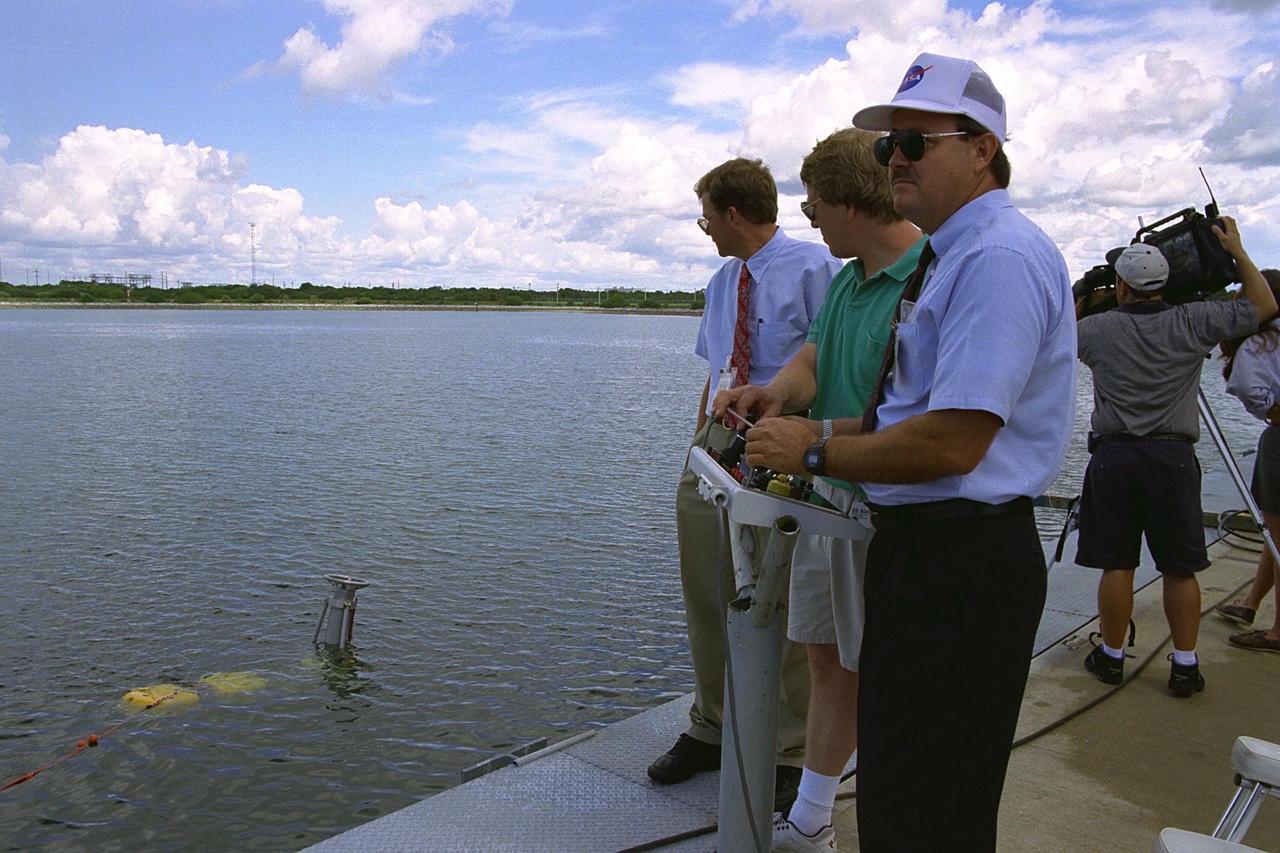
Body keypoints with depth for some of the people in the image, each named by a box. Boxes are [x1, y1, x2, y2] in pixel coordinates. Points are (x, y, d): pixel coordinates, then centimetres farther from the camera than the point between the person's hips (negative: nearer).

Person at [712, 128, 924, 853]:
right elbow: (812, 358, 8)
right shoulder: (846, 279, 11)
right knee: (828, 659, 17)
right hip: (830, 493, 9)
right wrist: (777, 391, -13)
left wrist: (820, 435, -24)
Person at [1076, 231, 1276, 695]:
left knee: (1116, 565, 5)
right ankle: (1185, 665, 13)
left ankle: (1111, 657, 15)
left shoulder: (1098, 328, -1)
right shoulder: (1193, 322, -1)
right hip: (1174, 456, 1)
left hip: (1114, 456, -1)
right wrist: (1237, 251, 19)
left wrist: (1080, 302, 30)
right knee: (1179, 567, 8)